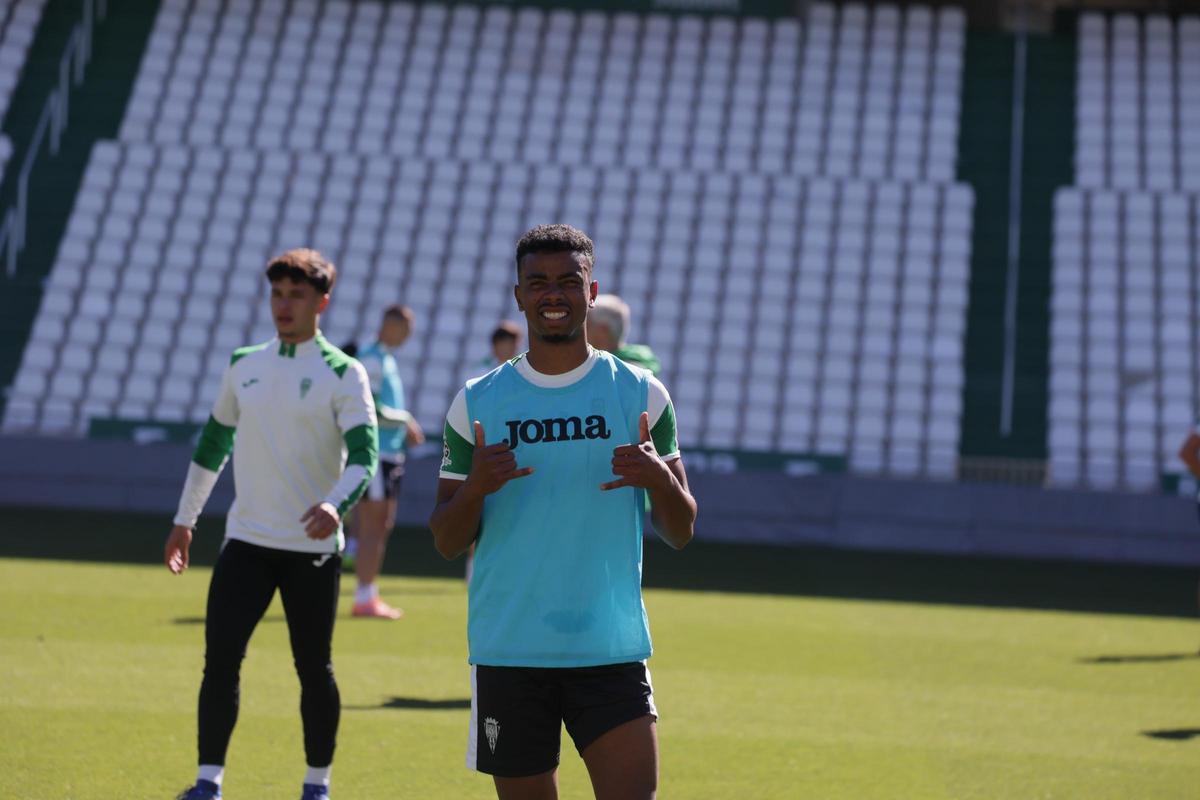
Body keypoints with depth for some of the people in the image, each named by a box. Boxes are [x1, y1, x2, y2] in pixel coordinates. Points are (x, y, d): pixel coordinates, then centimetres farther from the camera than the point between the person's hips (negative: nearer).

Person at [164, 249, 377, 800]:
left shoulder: (343, 374, -5)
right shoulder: (244, 366, 9)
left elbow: (364, 454, -16)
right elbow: (213, 443, 21)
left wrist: (335, 503, -35)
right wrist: (185, 519, 22)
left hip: (312, 549, -3)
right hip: (246, 542, 3)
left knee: (314, 669, 5)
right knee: (219, 661, -7)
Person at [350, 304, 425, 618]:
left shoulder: (386, 359, 18)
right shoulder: (371, 359, -13)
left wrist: (405, 428, 15)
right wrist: (405, 420, -12)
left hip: (389, 453, 10)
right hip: (374, 452, -10)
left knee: (382, 526, 11)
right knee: (373, 525, -9)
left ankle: (368, 596, 15)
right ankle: (364, 598, -7)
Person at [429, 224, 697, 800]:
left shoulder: (641, 395, 5)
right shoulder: (477, 403, 5)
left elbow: (679, 532, 7)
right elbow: (447, 543, 6)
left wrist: (661, 480, -15)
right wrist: (473, 489, -15)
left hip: (612, 651, -1)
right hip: (506, 654, 1)